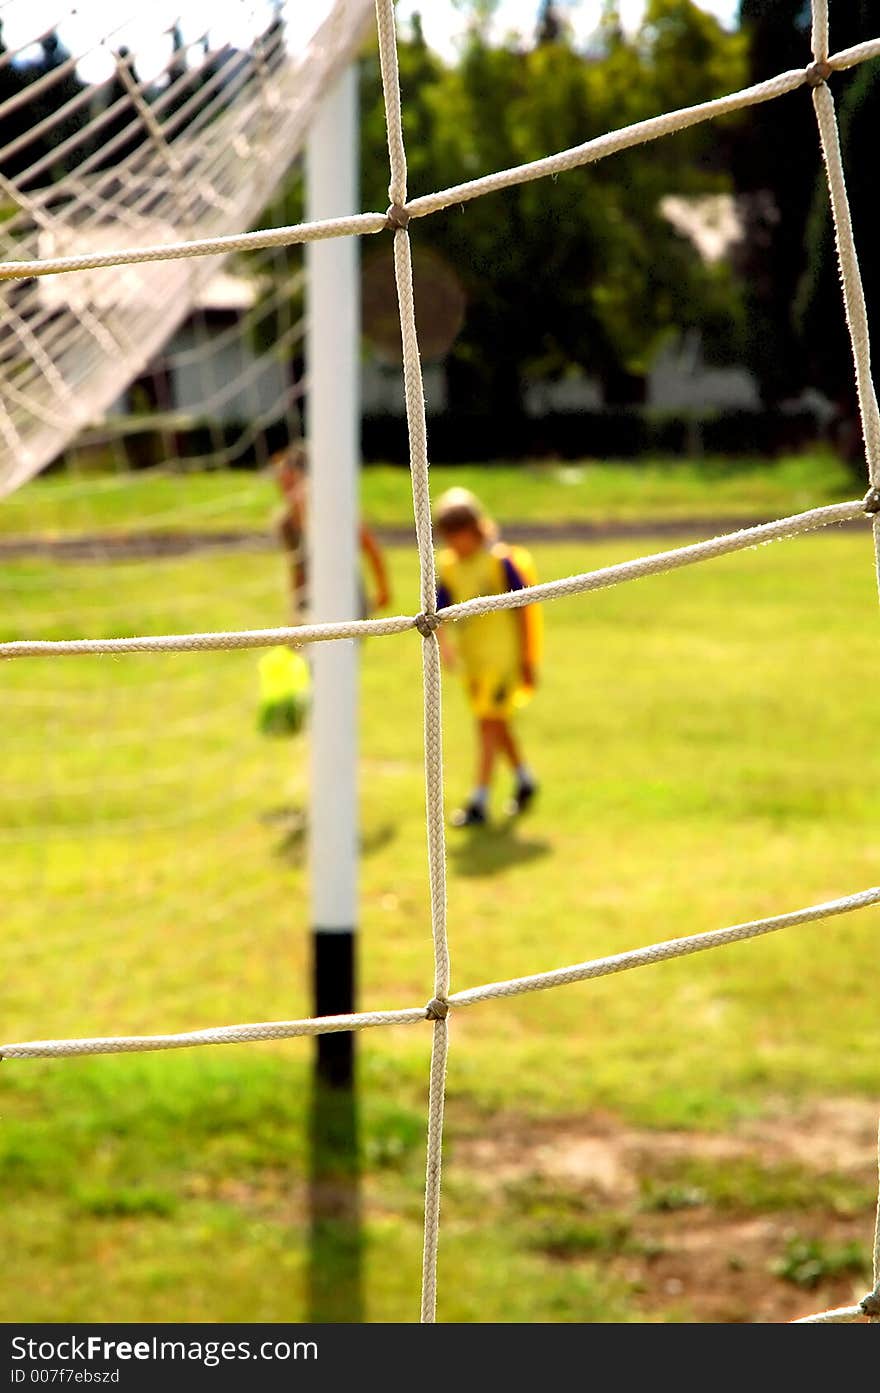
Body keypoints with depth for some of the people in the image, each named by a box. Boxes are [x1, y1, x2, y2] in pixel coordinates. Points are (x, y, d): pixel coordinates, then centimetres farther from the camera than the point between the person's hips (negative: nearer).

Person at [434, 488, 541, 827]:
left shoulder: (500, 561, -13)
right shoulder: (448, 567, 3)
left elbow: (522, 609, -9)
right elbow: (437, 613, 2)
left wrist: (527, 660, -8)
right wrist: (443, 643, -19)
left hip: (502, 656, -7)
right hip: (472, 658, 7)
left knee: (489, 725, -10)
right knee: (497, 724, 18)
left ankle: (479, 802, -11)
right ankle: (524, 780, 38)